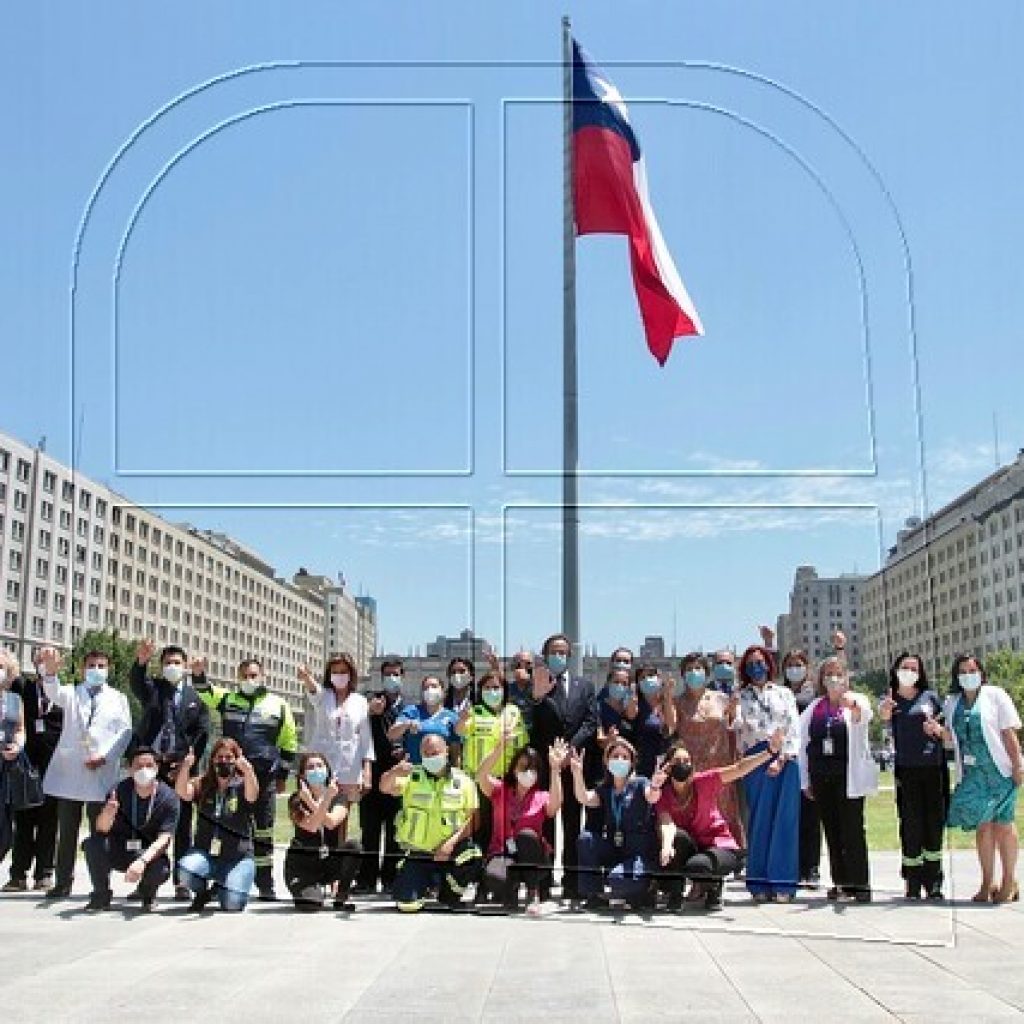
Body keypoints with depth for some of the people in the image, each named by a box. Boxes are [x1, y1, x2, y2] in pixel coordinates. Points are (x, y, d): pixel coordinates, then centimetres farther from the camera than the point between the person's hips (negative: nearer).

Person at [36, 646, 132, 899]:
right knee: (67, 830, 5)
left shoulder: (118, 698, 11)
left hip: (102, 772, -1)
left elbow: (125, 731, 2)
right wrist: (50, 672, -34)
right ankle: (63, 882, 12)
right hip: (69, 771, 1)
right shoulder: (72, 693, 12)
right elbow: (54, 693, -11)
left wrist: (104, 757, -13)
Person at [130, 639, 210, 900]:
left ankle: (181, 882, 5)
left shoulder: (195, 694, 9)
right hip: (150, 762, 0)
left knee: (181, 825, 1)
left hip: (181, 766, 0)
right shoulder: (152, 688, 10)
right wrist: (141, 661, -34)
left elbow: (202, 733, 4)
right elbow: (135, 683, -13)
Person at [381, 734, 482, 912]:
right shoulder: (411, 777, 1)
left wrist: (451, 842, -19)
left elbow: (472, 819, -3)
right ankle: (429, 880, 20)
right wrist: (395, 773, -41)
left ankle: (449, 894, 0)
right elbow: (385, 787, -18)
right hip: (418, 853, 0)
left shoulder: (463, 781, 3)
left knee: (473, 856, -32)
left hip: (450, 852, 0)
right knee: (407, 904, -16)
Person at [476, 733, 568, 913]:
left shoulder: (542, 797, 4)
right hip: (502, 856, -1)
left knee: (526, 835, -32)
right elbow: (481, 775, -15)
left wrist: (555, 769, -32)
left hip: (532, 859, 1)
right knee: (495, 876, -36)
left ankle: (533, 895, -22)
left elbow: (555, 805, -21)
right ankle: (510, 893, 1)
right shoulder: (500, 790, 6)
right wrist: (500, 747, -29)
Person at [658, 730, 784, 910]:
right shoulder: (663, 794, -9)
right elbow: (666, 823, -27)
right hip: (688, 849, 2)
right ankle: (675, 891, -9)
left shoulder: (703, 781, -13)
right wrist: (666, 845, -50)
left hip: (720, 846, -2)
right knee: (678, 836, -31)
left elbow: (738, 769, -24)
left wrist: (769, 752, -37)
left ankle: (713, 886, 5)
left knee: (696, 867, -33)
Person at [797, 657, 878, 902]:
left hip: (849, 776, -4)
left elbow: (865, 715, -24)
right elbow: (803, 743, 14)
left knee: (853, 830, -5)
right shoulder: (813, 708, 12)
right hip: (821, 777, 4)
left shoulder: (857, 701, 1)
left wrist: (854, 707, -48)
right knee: (832, 831, 7)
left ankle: (860, 883, 0)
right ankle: (841, 882, 15)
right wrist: (805, 780, 9)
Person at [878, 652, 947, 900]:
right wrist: (884, 711, -43)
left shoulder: (931, 697, 10)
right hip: (906, 770, -1)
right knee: (911, 826, -1)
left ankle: (933, 884, 13)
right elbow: (883, 715, -19)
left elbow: (948, 732, 15)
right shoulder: (890, 700, 5)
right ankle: (913, 884, 5)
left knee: (934, 825, 4)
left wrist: (937, 729, -8)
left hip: (933, 768, 1)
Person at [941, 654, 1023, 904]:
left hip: (999, 770, -4)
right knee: (982, 825, 5)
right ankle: (987, 883, 11)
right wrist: (938, 731, -6)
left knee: (1002, 824, 1)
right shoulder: (951, 702, 13)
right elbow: (950, 739, 15)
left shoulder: (994, 695, 1)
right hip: (970, 773, 4)